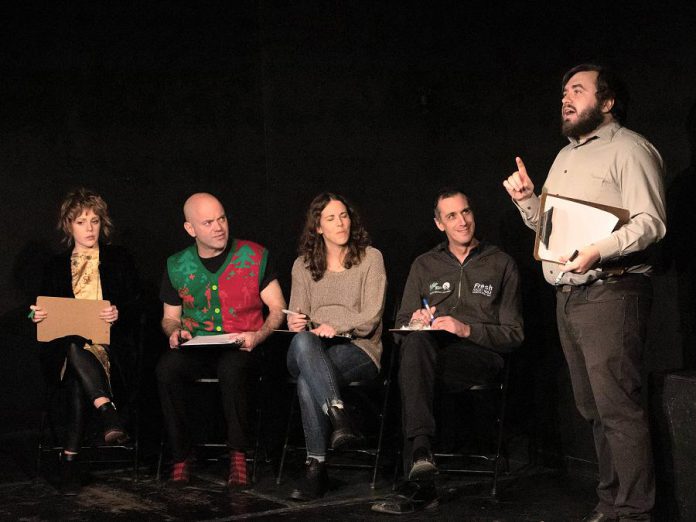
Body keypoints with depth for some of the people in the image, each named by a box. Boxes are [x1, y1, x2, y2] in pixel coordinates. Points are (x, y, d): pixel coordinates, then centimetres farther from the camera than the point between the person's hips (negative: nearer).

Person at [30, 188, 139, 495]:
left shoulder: (119, 260, 17)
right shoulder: (56, 268, 22)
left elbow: (135, 305, 8)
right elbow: (45, 309, 17)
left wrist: (118, 313, -15)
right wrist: (37, 316, -8)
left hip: (108, 342, -1)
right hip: (63, 349, 1)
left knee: (77, 377, -34)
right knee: (74, 348, -39)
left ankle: (70, 458, -39)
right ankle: (108, 413, -50)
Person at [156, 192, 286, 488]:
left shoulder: (254, 257, 1)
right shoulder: (177, 266, 8)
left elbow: (278, 309, 4)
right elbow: (169, 317, 18)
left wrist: (258, 336, -15)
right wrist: (175, 331, -6)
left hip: (241, 350, -2)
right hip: (195, 349, 2)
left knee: (231, 368, -38)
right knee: (166, 369, -30)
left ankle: (238, 455, -24)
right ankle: (181, 456, -18)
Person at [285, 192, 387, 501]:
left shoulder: (370, 258, 7)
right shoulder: (303, 266, 17)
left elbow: (371, 317, -3)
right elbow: (297, 317, 12)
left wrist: (336, 327, -21)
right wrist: (295, 322, -14)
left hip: (359, 349, -3)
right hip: (314, 349, 3)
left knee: (307, 381, -35)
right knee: (302, 339, -38)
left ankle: (316, 467, -37)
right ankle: (339, 418, -50)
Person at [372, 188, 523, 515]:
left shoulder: (501, 264, 12)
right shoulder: (424, 265, 21)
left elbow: (514, 334, 6)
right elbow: (401, 326, 20)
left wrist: (467, 329, -11)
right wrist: (414, 322, -5)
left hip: (482, 356, -3)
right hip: (431, 350, 3)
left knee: (414, 359, -35)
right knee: (416, 342, -37)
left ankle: (416, 476, -39)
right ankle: (421, 463, -46)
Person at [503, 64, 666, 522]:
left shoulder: (629, 149, -4)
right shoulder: (566, 156, 22)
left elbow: (651, 222, -15)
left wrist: (600, 250, -28)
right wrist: (527, 199, 8)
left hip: (610, 292, -8)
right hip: (568, 295, 9)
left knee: (617, 406, -10)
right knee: (592, 407, 12)